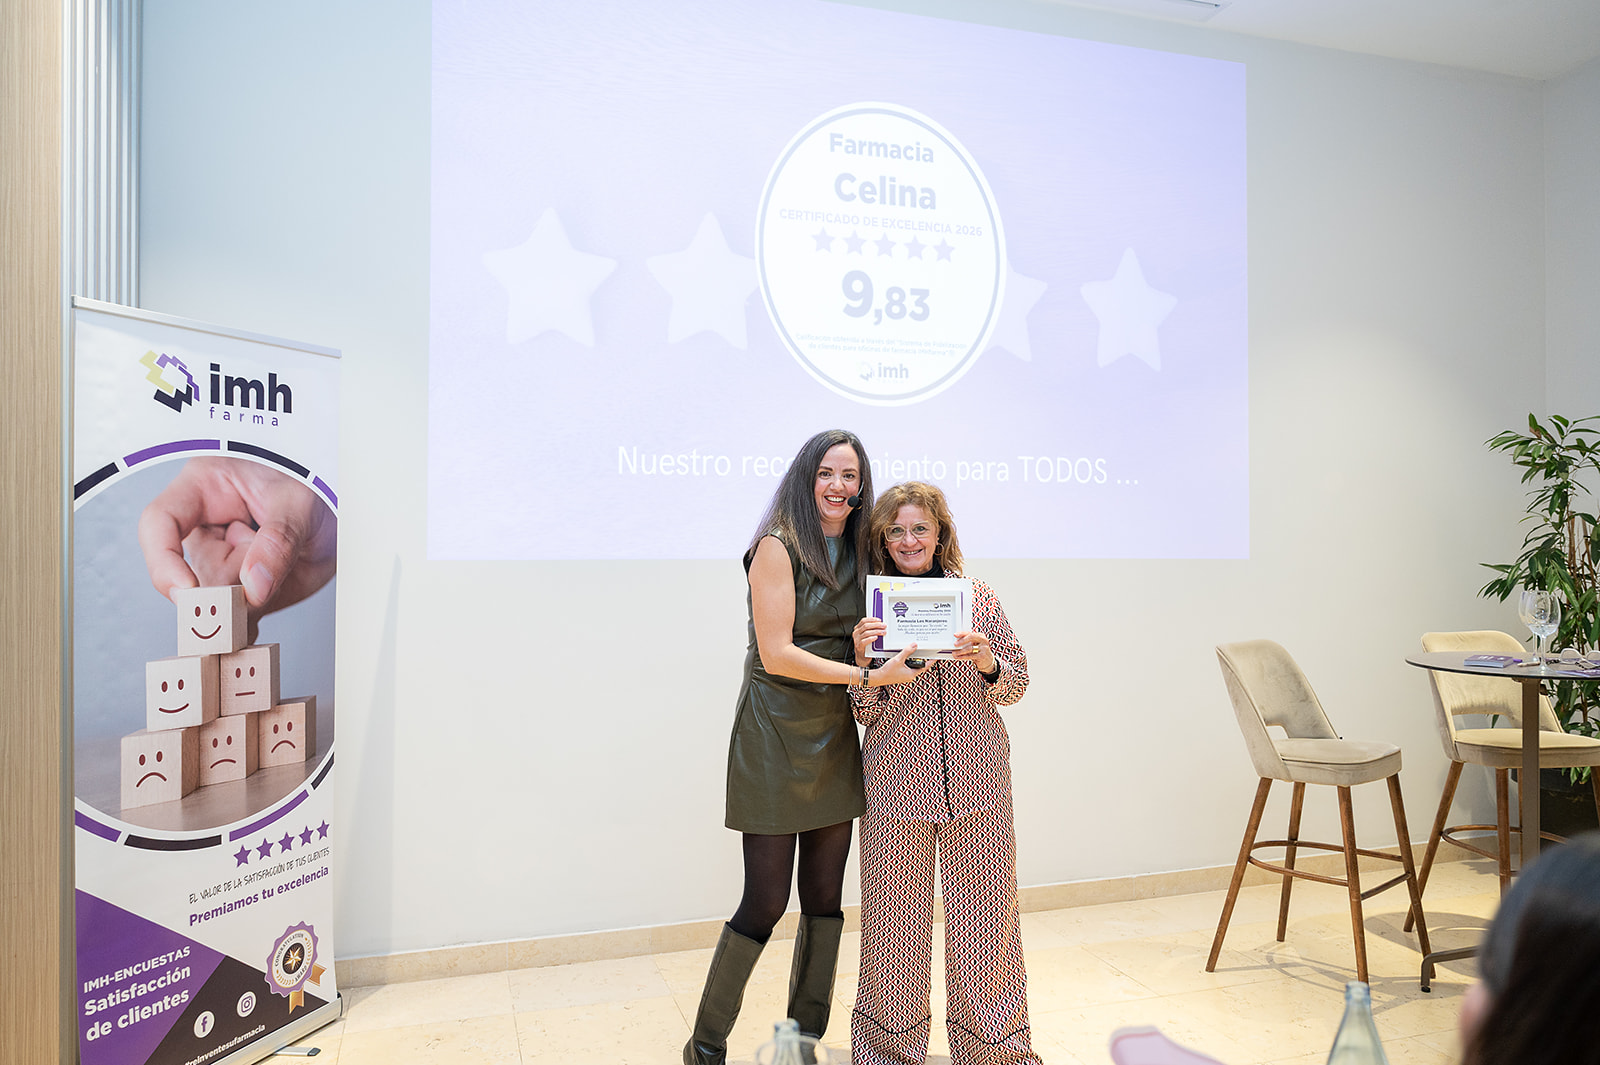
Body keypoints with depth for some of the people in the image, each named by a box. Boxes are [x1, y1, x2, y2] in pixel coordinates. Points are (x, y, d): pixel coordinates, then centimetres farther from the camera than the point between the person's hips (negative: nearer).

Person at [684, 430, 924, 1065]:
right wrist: (870, 674, -21)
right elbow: (777, 654, -17)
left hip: (834, 739, 6)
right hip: (776, 735, -6)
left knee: (825, 900, 11)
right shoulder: (780, 545, -10)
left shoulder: (854, 552, 11)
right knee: (765, 903, -1)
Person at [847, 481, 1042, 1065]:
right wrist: (864, 661, -17)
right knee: (895, 914, 6)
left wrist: (987, 662, -14)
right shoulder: (870, 605, 2)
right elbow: (866, 711, 2)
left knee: (983, 909, 8)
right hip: (896, 782, -1)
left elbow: (1016, 684, 7)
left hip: (978, 778, 1)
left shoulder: (978, 596, 4)